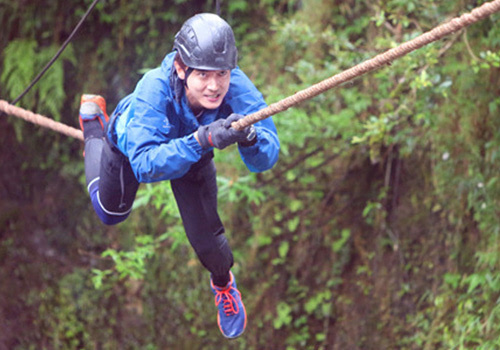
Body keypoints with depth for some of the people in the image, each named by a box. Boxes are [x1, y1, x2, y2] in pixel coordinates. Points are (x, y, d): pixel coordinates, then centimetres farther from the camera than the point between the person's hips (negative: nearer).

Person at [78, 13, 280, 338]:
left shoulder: (237, 87, -42)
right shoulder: (153, 89, -49)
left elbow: (267, 158, -41)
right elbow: (145, 164, -53)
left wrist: (250, 138, -64)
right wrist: (201, 139, -66)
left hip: (194, 153, 1)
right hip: (133, 143, -1)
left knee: (206, 239, 1)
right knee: (110, 212, 26)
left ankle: (224, 283, 38)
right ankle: (93, 122, 52)